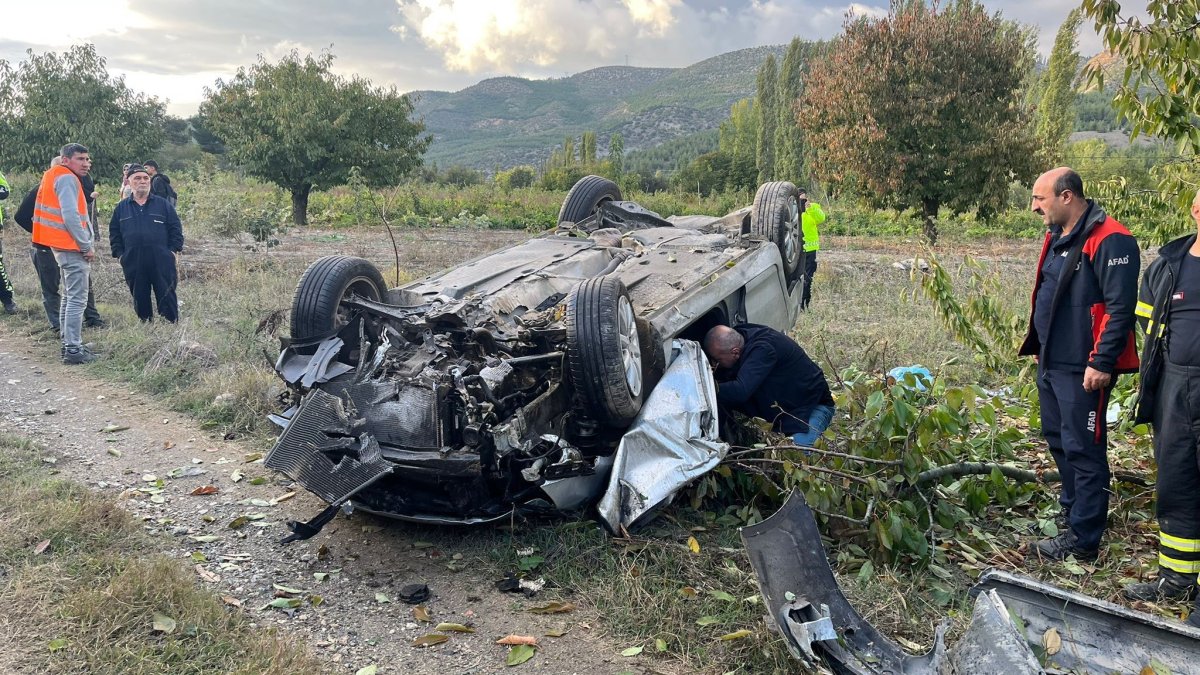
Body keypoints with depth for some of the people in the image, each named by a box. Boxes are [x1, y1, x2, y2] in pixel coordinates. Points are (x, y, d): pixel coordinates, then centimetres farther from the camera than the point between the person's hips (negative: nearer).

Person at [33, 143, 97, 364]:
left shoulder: (54, 176, 17)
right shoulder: (67, 179, -13)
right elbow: (70, 216, -22)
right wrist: (87, 245, -15)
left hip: (64, 246, 11)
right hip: (73, 247, -11)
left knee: (69, 296, 17)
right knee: (77, 299, -9)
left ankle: (68, 343, 23)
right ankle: (73, 349, -9)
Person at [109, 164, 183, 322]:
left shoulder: (163, 204, 6)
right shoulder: (122, 208, 11)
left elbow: (176, 229, 5)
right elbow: (114, 233, 14)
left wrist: (173, 250, -3)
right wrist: (119, 254, 5)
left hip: (162, 262, -2)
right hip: (133, 265, 2)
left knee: (167, 297, -2)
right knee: (140, 299, 8)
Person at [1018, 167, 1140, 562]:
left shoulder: (1108, 241, -16)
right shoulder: (1057, 237, 13)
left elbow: (1120, 307, -20)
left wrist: (1102, 362, -22)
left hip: (1082, 369, -9)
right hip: (1051, 363, 10)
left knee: (1083, 450, -2)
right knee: (1059, 441, 19)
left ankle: (1083, 540, 7)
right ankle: (1074, 512, 36)